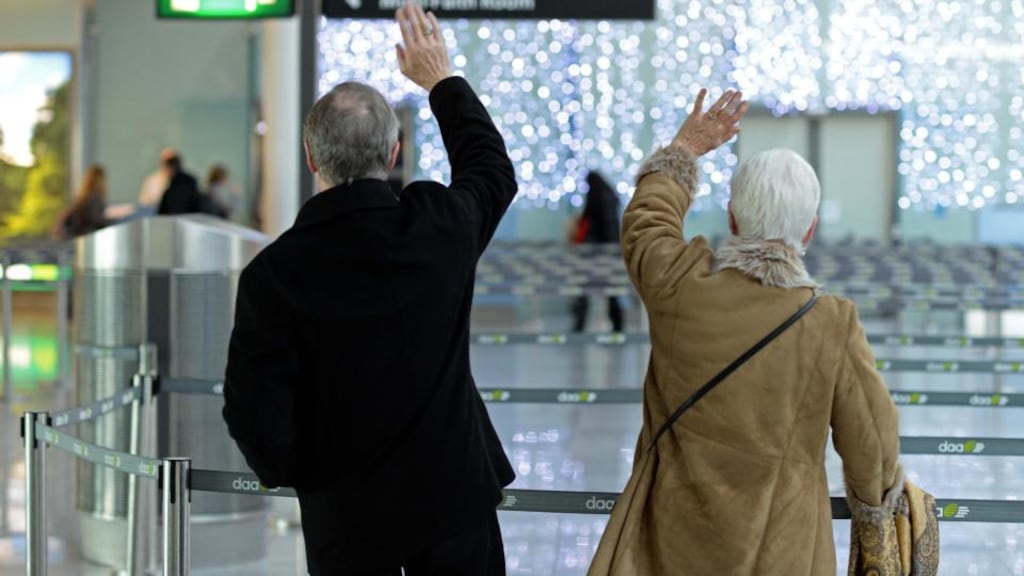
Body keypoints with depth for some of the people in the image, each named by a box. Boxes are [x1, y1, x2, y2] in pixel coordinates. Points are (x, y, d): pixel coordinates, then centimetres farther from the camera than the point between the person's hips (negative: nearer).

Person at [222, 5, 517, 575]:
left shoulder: (272, 273, -15)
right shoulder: (442, 226, -10)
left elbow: (256, 415, -13)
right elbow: (493, 169, 14)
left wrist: (290, 473, 9)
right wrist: (442, 80, 26)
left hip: (346, 514, -1)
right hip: (453, 494, 1)